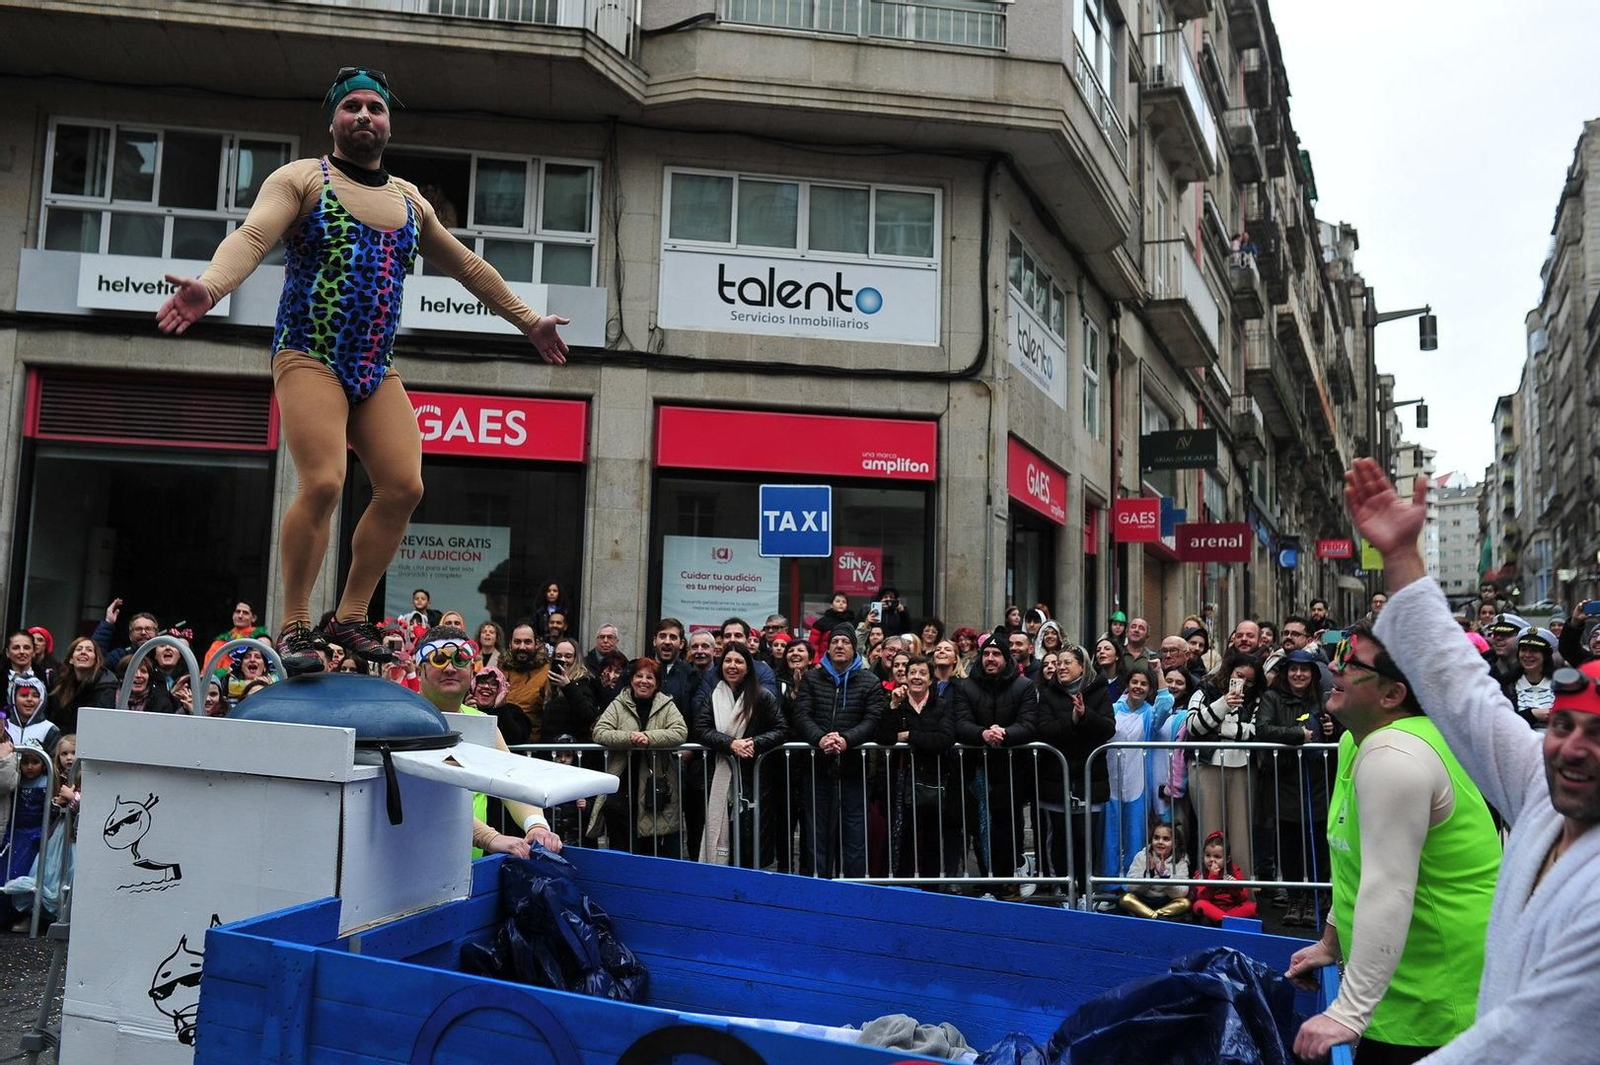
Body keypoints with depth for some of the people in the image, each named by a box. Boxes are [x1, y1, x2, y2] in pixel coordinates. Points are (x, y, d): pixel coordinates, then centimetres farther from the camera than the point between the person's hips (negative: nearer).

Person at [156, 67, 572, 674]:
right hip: (310, 358, -5)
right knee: (323, 485, -21)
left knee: (404, 488, -7)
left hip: (378, 370, 6)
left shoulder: (410, 201, 18)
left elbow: (467, 266, 29)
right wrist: (208, 286, -36)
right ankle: (294, 626, -6)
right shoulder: (301, 179, 2)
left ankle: (350, 617, 7)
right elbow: (252, 236, -16)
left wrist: (527, 320, 32)